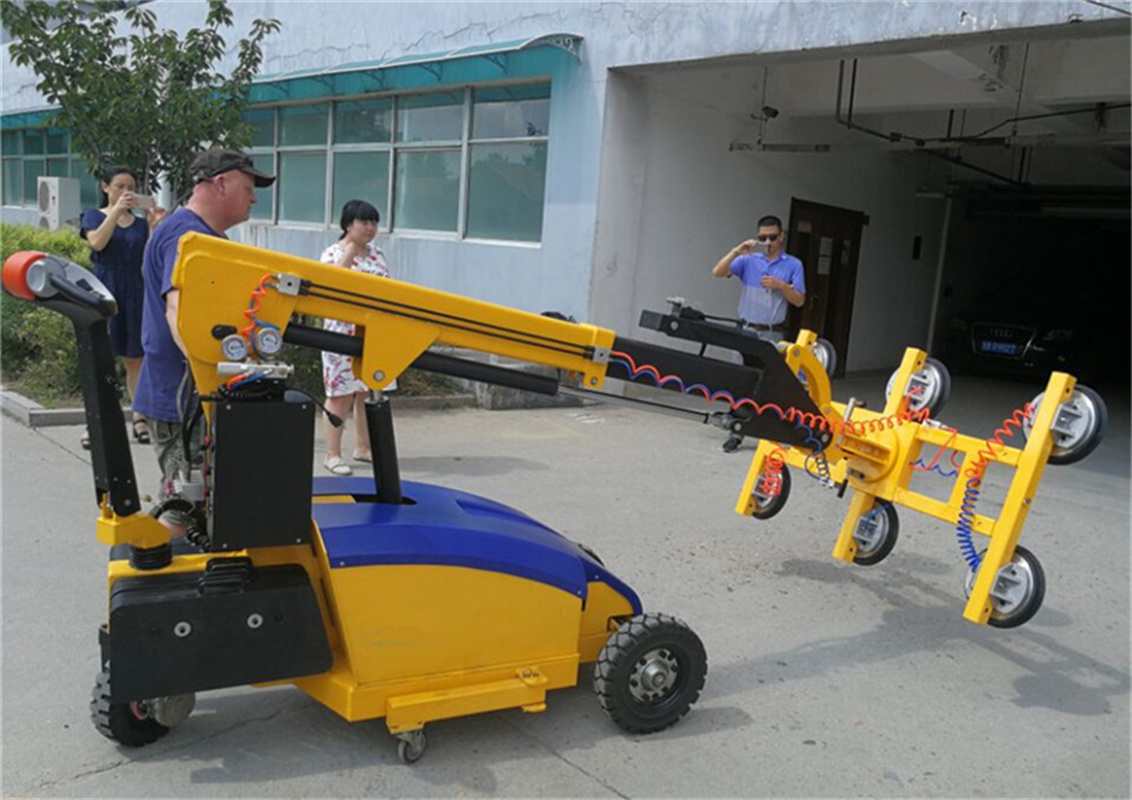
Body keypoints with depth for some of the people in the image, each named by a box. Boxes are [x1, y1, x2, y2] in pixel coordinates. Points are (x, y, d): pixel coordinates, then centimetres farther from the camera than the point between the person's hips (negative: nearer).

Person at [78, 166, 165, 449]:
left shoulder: (141, 223, 11)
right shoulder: (94, 216, 7)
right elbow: (97, 242, -14)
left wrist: (154, 226, -9)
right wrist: (117, 209, -18)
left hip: (134, 295, 2)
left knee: (134, 359, 5)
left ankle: (139, 418, 9)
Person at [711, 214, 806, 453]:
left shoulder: (793, 265, 6)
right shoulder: (748, 260, 4)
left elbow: (799, 300, 4)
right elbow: (717, 272, -6)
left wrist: (780, 285, -11)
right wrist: (736, 251, -17)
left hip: (774, 334, 0)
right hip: (748, 330, 0)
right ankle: (737, 432, 7)